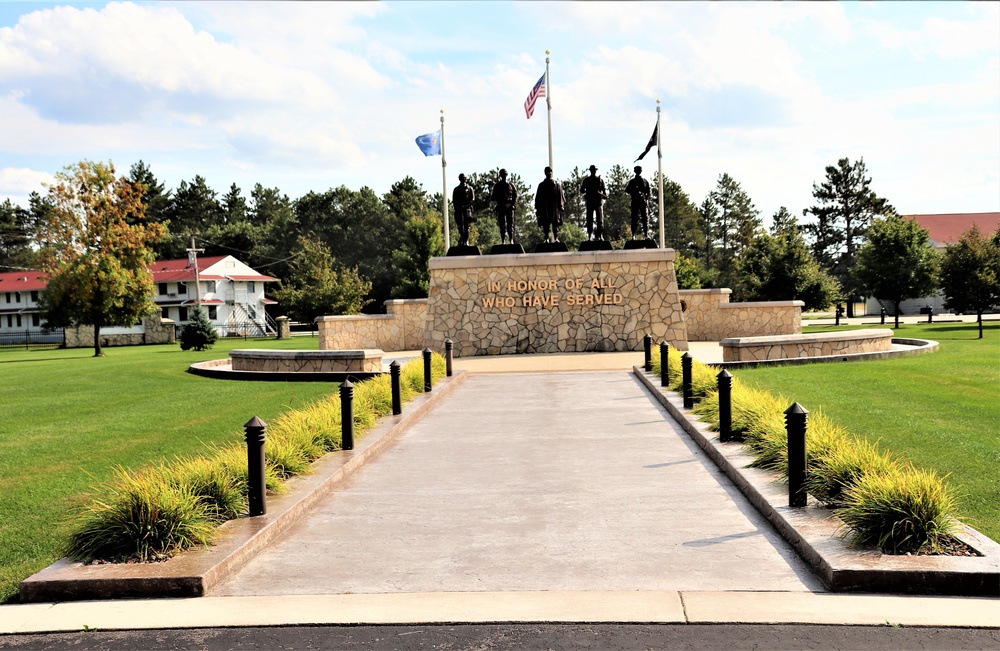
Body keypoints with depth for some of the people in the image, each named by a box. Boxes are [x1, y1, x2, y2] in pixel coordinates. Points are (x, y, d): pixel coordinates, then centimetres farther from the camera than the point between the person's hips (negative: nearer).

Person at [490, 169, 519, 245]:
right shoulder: (497, 186, 12)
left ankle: (511, 241, -7)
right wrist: (491, 197, -12)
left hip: (509, 207, -1)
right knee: (502, 225, -3)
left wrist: (513, 205, -6)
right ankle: (503, 241, -2)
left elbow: (515, 195, 7)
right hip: (501, 207, 1)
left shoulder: (511, 185, 10)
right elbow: (494, 197, 11)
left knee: (510, 224, -5)